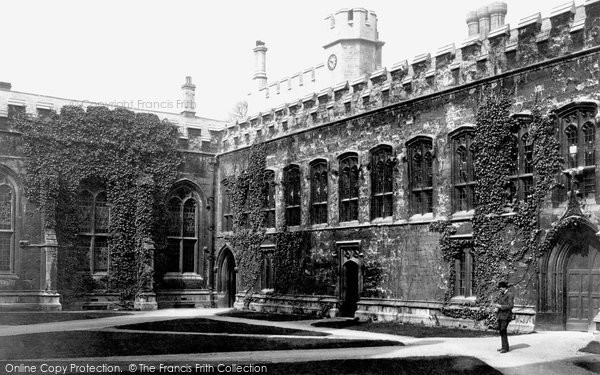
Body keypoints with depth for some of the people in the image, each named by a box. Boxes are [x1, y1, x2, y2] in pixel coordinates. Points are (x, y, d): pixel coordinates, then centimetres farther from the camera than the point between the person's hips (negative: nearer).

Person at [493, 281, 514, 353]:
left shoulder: (510, 295, -10)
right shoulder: (501, 294, 16)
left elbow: (510, 306, -17)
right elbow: (498, 301, 25)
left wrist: (500, 306, -19)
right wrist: (496, 304, 2)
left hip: (506, 315, -8)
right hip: (500, 315, 8)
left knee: (503, 330, -11)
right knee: (501, 330, 8)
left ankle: (505, 348, -5)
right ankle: (504, 346, 16)